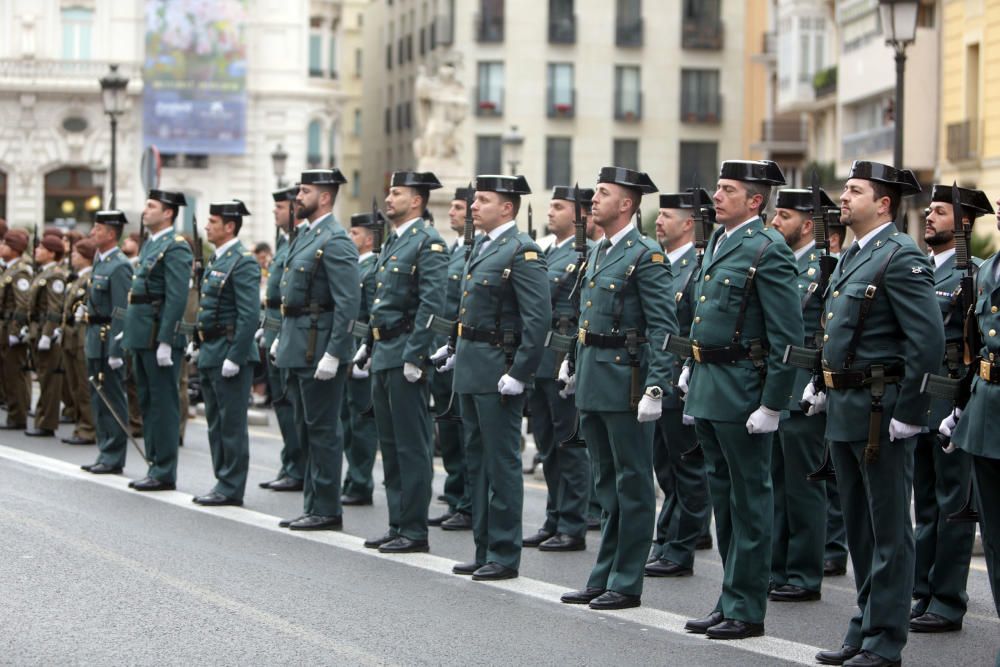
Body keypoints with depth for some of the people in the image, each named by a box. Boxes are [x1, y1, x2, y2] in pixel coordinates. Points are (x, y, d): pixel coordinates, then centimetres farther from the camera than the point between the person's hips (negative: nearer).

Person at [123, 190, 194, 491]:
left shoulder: (175, 248, -12)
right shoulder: (150, 244, 17)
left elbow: (177, 298, -19)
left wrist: (165, 342, -22)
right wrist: (128, 334, 19)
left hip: (160, 337, -10)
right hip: (143, 338, 10)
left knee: (163, 404, -5)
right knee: (148, 403, 13)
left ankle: (164, 473, -1)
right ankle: (155, 466, 19)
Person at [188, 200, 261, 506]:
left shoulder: (243, 262, -14)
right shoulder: (216, 260, 15)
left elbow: (249, 314, -20)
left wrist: (234, 357, -22)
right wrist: (197, 343, 16)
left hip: (229, 352, -10)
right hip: (209, 354, 10)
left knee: (231, 423, -4)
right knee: (215, 422, 14)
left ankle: (231, 488, 1)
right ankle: (222, 482, 21)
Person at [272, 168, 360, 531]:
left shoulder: (335, 242, -15)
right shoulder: (303, 235, 15)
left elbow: (348, 303, -20)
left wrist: (333, 354, -22)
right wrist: (281, 337, 18)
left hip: (319, 348, -10)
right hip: (297, 348, 10)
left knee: (323, 430, -4)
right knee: (306, 429, 14)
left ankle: (326, 510, 2)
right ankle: (314, 506, 20)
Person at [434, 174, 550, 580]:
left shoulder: (522, 252, -14)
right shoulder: (482, 248, 15)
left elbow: (538, 317, -20)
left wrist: (518, 374, -22)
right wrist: (456, 348, 16)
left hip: (497, 374, -10)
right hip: (471, 371, 10)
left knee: (502, 464, -3)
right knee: (477, 462, 14)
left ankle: (505, 556, 4)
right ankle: (485, 550, 22)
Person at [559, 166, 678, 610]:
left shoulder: (646, 256, -12)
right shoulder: (598, 253, 15)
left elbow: (664, 328, -16)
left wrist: (655, 389, -22)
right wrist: (574, 366, 18)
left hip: (625, 381, -9)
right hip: (593, 383, 9)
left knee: (632, 485, 0)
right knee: (607, 485, 14)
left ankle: (626, 584, 4)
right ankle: (604, 578, 20)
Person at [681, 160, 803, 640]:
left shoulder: (768, 250, -14)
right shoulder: (717, 241, 13)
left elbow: (788, 336, -17)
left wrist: (772, 405, -18)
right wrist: (691, 367, 17)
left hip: (742, 387, -9)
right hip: (706, 385, 9)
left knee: (748, 500, 0)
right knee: (723, 496, 15)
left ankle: (745, 609, 7)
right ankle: (731, 600, 25)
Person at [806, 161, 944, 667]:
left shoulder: (901, 257, -14)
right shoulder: (850, 258, 15)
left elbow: (929, 341, -20)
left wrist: (907, 413, -19)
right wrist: (822, 386, 14)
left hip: (880, 413, -10)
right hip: (844, 411, 10)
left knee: (888, 531, -1)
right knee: (858, 528, 16)